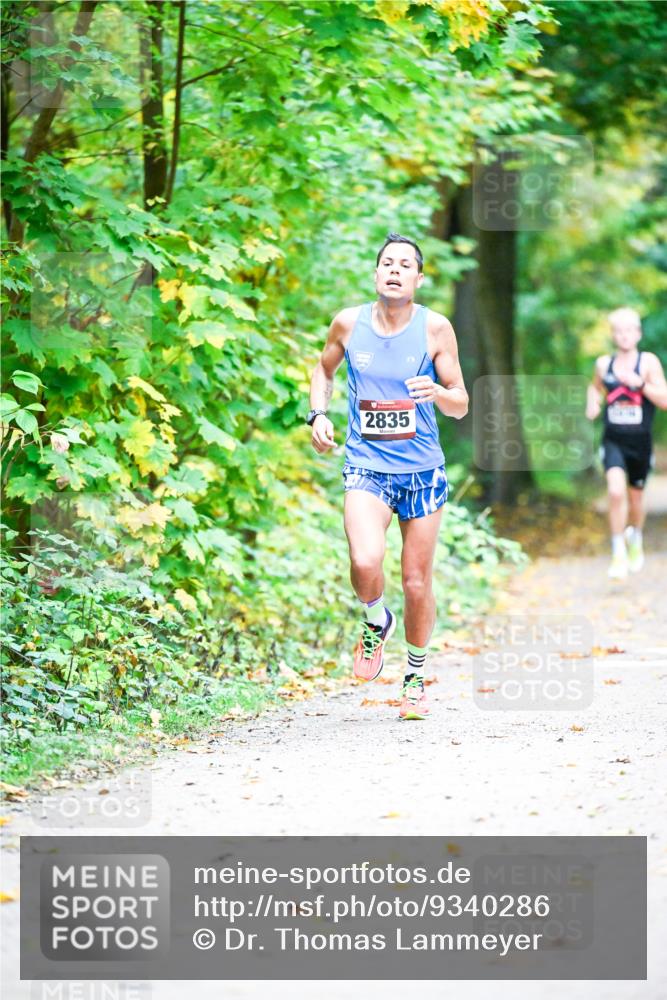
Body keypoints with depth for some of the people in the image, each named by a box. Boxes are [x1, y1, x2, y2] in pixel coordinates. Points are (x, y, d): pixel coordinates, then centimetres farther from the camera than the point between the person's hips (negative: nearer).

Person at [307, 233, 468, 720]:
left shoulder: (435, 328, -5)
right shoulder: (348, 323, -1)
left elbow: (461, 405, -1)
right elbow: (325, 369, 19)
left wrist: (438, 393, -23)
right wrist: (318, 413, 2)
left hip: (422, 468, 0)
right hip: (366, 466, 0)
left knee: (417, 585, 6)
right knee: (365, 562, -26)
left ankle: (415, 677, 29)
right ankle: (377, 623, 8)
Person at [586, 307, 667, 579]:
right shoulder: (604, 364, 2)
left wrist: (639, 383, -24)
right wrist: (593, 404, 5)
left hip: (640, 442, 0)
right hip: (613, 441, 0)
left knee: (635, 497, 15)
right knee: (616, 492, -21)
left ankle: (636, 540, 46)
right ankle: (618, 554, -13)